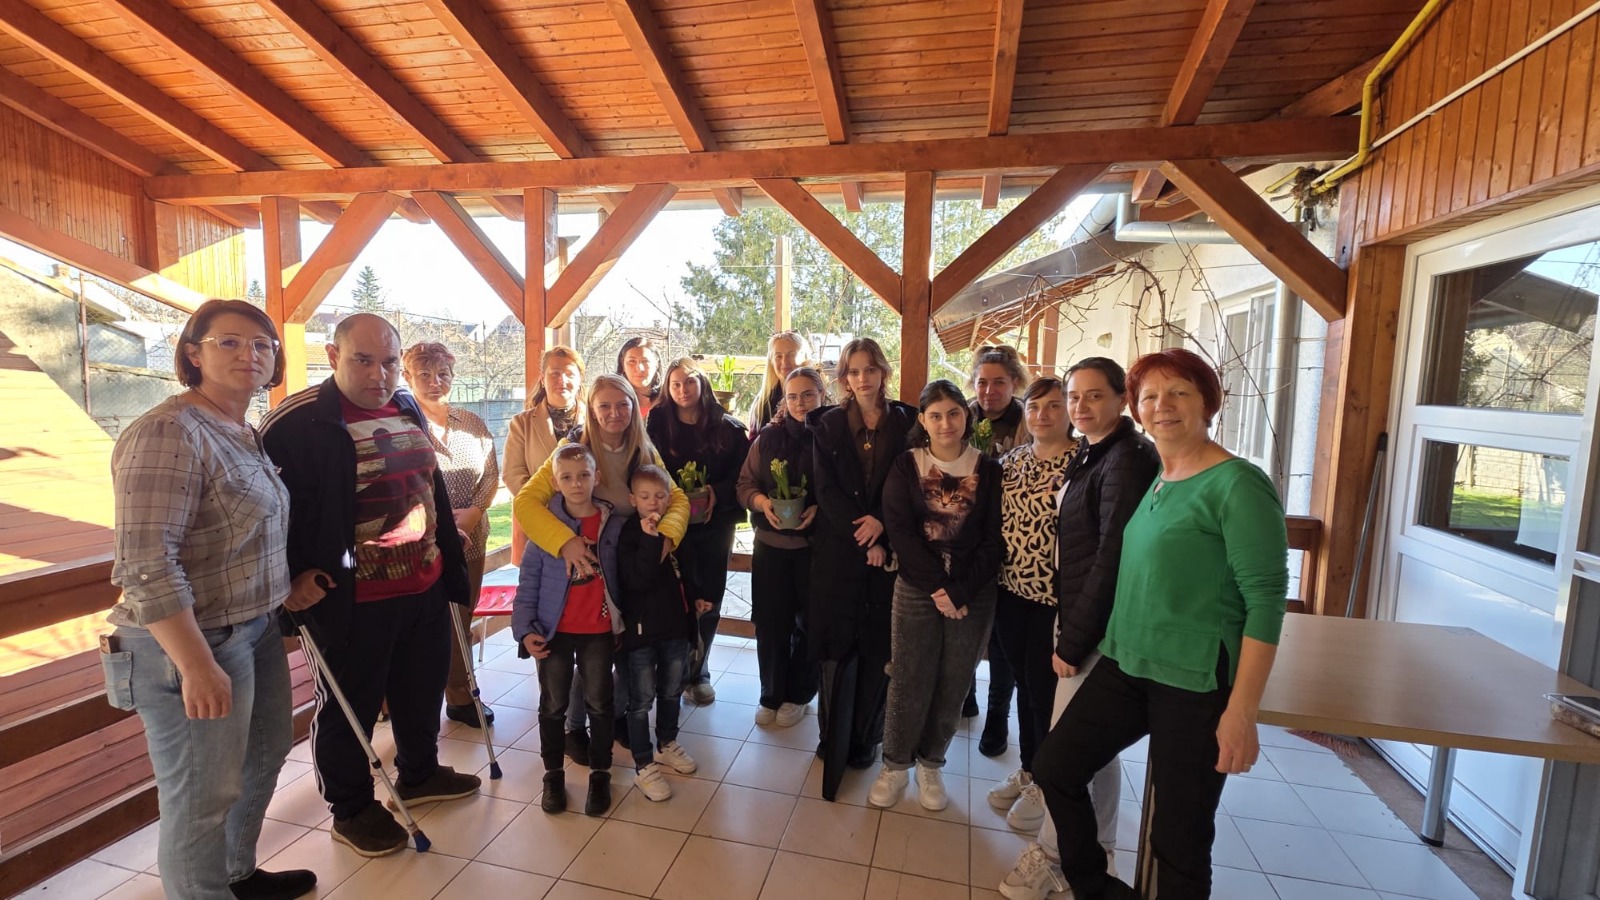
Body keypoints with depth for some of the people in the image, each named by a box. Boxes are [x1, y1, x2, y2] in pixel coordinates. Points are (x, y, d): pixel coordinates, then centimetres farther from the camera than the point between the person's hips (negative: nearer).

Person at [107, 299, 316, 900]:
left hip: (255, 628, 9)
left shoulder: (244, 434, 8)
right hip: (193, 642, -9)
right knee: (205, 792, 6)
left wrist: (291, 584, 16)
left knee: (264, 754, 23)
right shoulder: (169, 432, -19)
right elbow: (147, 563, -24)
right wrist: (198, 665, -25)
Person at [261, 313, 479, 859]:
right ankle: (351, 810, 33)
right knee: (350, 708, 12)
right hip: (353, 602, -7)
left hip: (425, 587, 7)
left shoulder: (407, 408, 7)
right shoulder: (299, 422, -16)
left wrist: (450, 565, 16)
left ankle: (419, 774, 45)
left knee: (424, 689, 22)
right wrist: (291, 577, -16)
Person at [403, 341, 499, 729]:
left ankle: (461, 698, 30)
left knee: (461, 622, 15)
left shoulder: (473, 423, 9)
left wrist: (474, 511, -9)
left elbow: (491, 473, 6)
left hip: (471, 540, 5)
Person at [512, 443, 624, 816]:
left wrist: (625, 622, -4)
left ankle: (600, 774, 29)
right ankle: (553, 775, 33)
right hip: (554, 631, 0)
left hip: (599, 631, 0)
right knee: (553, 706, 14)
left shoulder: (613, 524, -6)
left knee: (599, 704, 12)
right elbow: (528, 581, -6)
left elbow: (624, 576, -1)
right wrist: (525, 628, -12)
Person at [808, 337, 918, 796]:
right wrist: (863, 539, -13)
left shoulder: (907, 422, 3)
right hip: (838, 550, 0)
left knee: (878, 647, 8)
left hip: (889, 551, 1)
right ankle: (833, 741, 21)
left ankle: (866, 738, 25)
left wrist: (882, 522, -16)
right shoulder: (828, 424, 2)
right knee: (838, 646, 5)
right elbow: (827, 490, -5)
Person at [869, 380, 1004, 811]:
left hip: (973, 595, 1)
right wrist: (936, 587, -14)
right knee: (909, 682, 4)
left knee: (953, 686, 9)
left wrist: (959, 592, -11)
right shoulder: (906, 466, 1)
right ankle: (895, 765, 25)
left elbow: (994, 540, -3)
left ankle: (931, 765, 30)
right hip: (916, 590, -1)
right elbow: (900, 531, -6)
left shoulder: (988, 470, 1)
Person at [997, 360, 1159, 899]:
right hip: (1079, 617, 9)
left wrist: (1073, 639, -17)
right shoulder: (1092, 455, 11)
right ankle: (1097, 852, 36)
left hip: (1099, 626, -9)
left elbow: (1112, 558, -21)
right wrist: (1067, 626, 9)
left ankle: (1051, 853, 20)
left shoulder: (1126, 461, -18)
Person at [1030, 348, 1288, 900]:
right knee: (1054, 767, 12)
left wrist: (1242, 710, -18)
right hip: (1124, 664, 7)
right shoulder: (1147, 481, 8)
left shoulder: (1238, 485, -14)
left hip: (1195, 682, -7)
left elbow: (1266, 601, -16)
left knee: (1180, 834, 9)